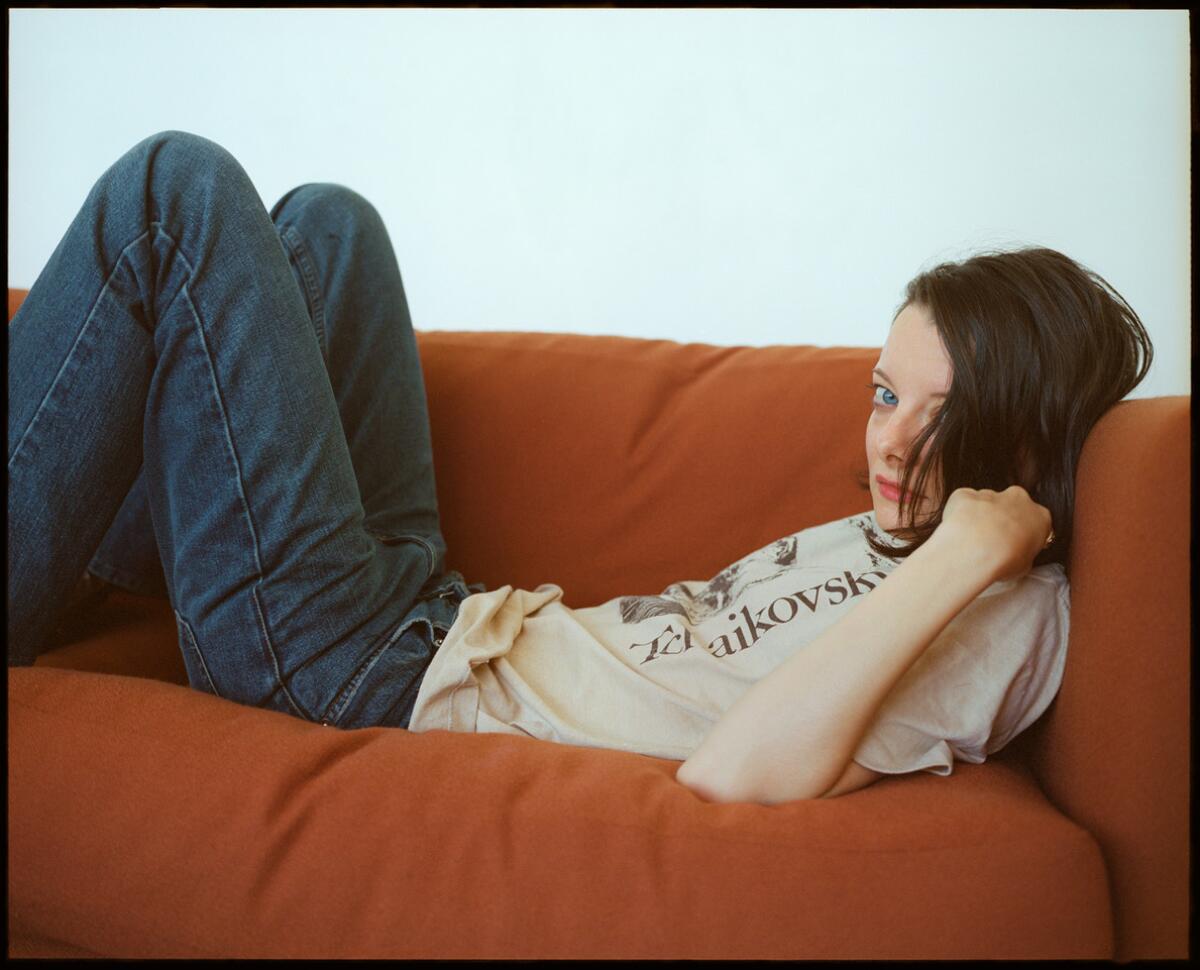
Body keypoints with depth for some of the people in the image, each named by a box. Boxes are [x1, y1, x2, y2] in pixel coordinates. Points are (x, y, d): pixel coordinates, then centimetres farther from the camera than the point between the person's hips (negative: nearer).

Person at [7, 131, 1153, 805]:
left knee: (177, 190, -7)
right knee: (323, 222, 20)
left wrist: (967, 554, -31)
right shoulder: (891, 531, 6)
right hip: (448, 623, 9)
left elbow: (734, 769, -35)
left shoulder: (1007, 612, -19)